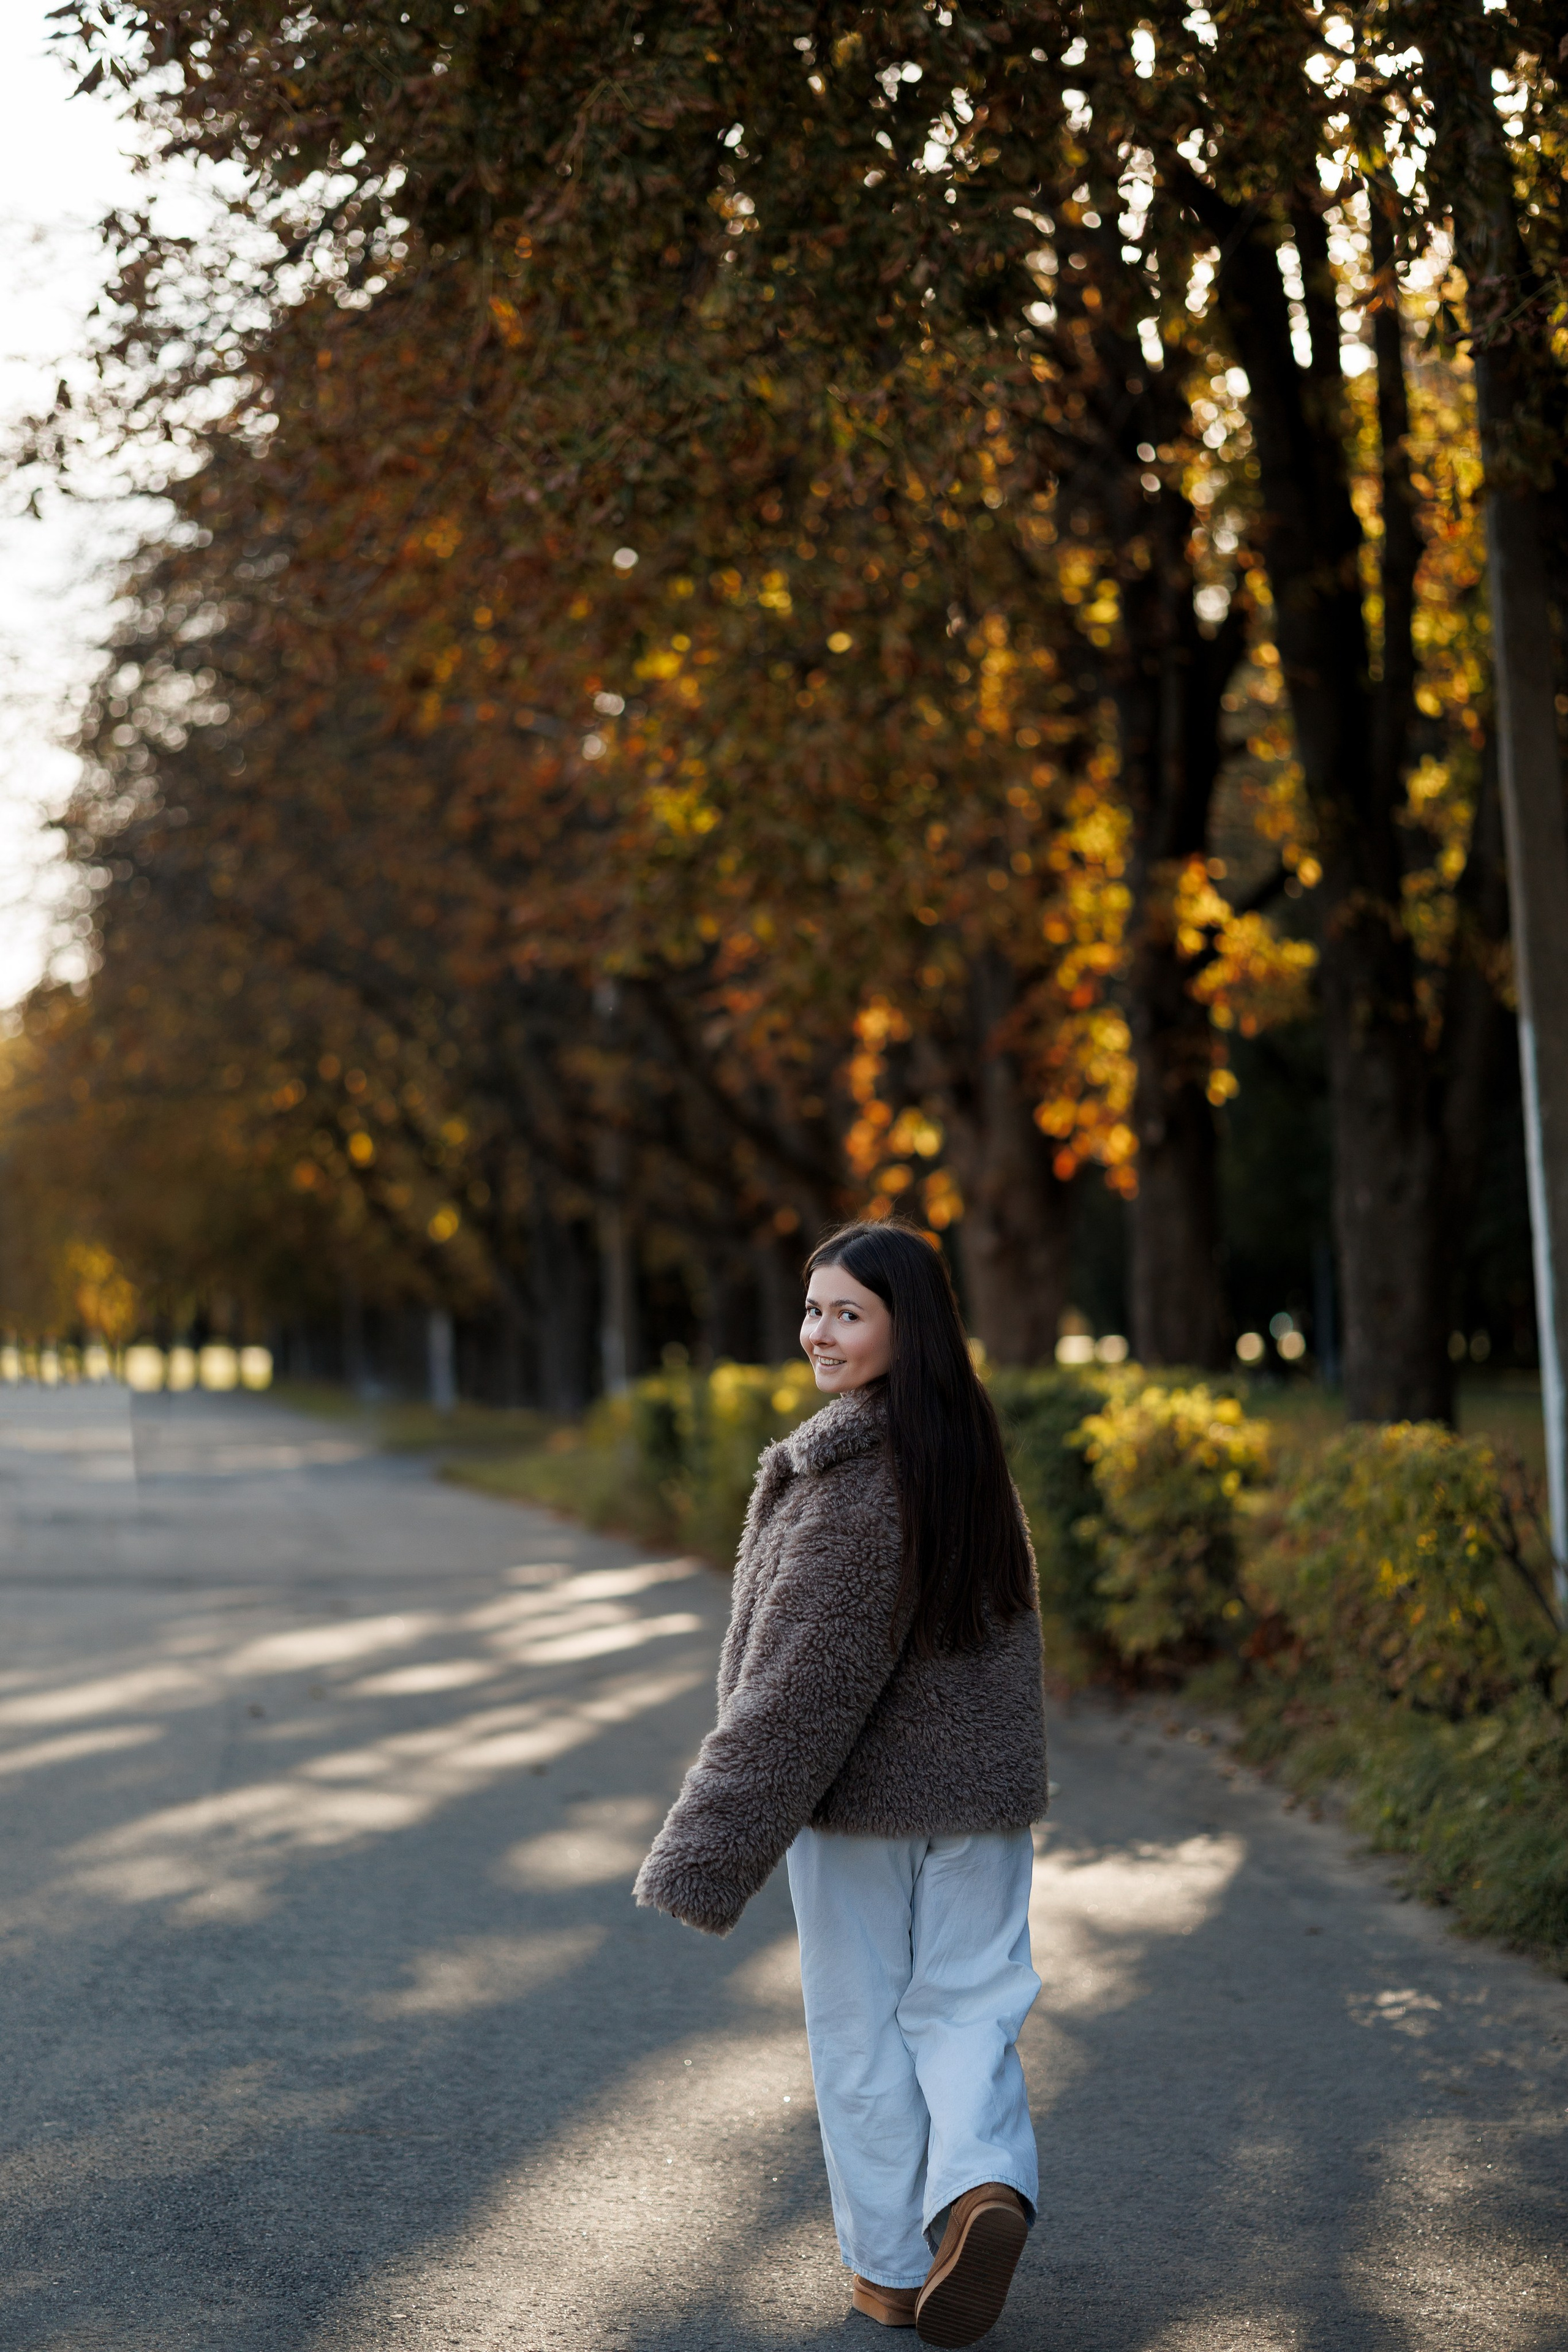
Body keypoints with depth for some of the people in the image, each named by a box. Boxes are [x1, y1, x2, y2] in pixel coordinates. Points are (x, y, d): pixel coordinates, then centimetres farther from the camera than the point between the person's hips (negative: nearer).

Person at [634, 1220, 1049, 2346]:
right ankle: (985, 2181, -13)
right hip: (983, 1787, 6)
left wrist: (710, 1851, -20)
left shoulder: (855, 1476, -21)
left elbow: (805, 1672, -23)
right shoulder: (970, 1449, 3)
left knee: (862, 2029, 9)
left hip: (860, 1789, -6)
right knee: (966, 2007, 12)